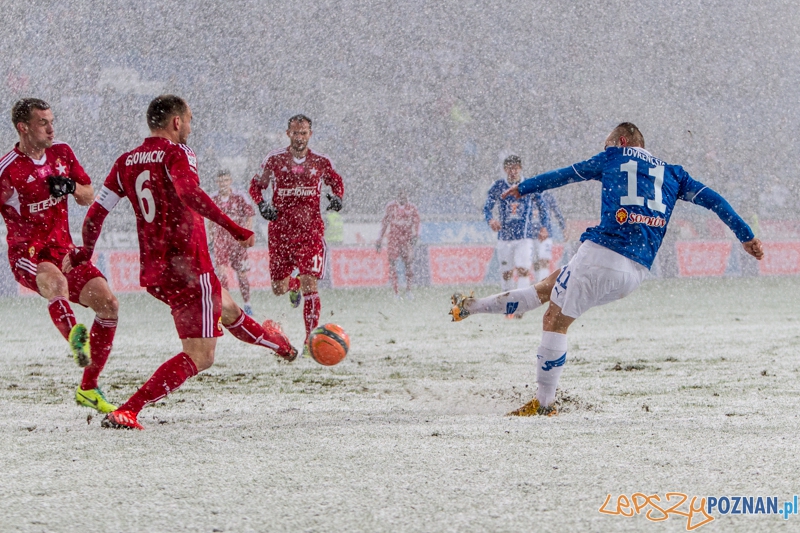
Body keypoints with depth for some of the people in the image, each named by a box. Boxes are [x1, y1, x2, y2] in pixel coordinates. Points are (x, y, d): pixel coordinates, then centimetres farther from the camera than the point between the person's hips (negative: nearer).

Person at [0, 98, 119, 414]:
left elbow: (89, 198, 16)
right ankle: (75, 338, -66)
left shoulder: (62, 154, 8)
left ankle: (88, 388, 4)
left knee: (107, 302, -7)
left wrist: (71, 187, -6)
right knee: (56, 282, -39)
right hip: (27, 254, -6)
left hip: (63, 250, 6)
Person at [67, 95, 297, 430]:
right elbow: (189, 193, -29)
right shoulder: (176, 153, -9)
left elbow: (96, 213, 9)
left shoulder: (126, 163, 10)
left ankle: (275, 342, 59)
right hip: (188, 269, -8)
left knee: (226, 308, 33)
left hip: (152, 273, 9)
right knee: (199, 357, -7)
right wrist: (233, 229, -32)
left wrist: (83, 253, 24)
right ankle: (126, 412, -20)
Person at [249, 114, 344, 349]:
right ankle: (294, 285, 46)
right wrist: (262, 205, -7)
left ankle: (311, 339, -12)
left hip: (310, 229, -1)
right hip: (280, 230, 1)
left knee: (309, 283, -15)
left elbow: (336, 182, 21)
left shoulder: (321, 162, 3)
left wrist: (337, 197, 0)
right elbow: (256, 186, 12)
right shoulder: (274, 160, 1)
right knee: (279, 289, 7)